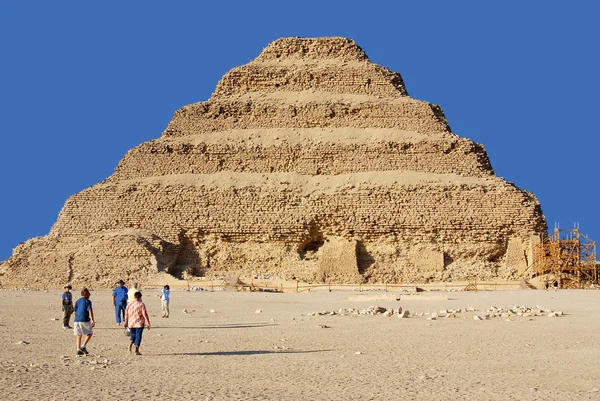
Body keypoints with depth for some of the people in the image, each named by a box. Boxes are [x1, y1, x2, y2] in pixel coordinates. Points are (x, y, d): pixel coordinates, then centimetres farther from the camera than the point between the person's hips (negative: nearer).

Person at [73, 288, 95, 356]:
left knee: (79, 335, 14)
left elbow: (74, 311, 15)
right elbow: (90, 311, -12)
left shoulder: (77, 301, 14)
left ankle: (78, 349, 9)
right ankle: (83, 346, -5)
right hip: (84, 320, -6)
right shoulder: (87, 301, -3)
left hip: (76, 320, 6)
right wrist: (92, 320, -13)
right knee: (90, 333, 9)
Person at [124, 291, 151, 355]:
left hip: (131, 324, 4)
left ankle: (130, 345, -4)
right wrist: (148, 324, -6)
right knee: (138, 336, 2)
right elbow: (145, 314, -11)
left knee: (133, 335, 21)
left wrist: (126, 322, 23)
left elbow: (126, 313, 10)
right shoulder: (141, 304, -9)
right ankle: (137, 351, -1)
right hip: (139, 324, -4)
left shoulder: (129, 304, 4)